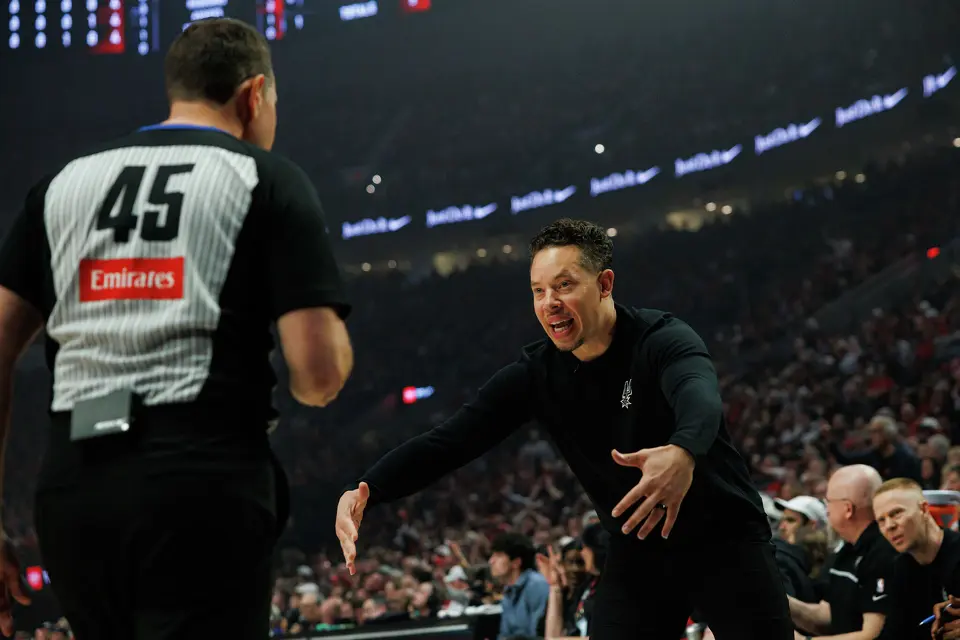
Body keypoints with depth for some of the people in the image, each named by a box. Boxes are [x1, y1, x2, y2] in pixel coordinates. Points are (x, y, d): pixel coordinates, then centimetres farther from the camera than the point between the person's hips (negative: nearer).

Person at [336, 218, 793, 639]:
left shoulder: (662, 339, -20)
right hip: (639, 555, 4)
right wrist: (364, 492, -30)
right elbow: (448, 440, -12)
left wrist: (683, 453, -68)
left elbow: (700, 395, -43)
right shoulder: (536, 374, -6)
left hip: (724, 540, -4)